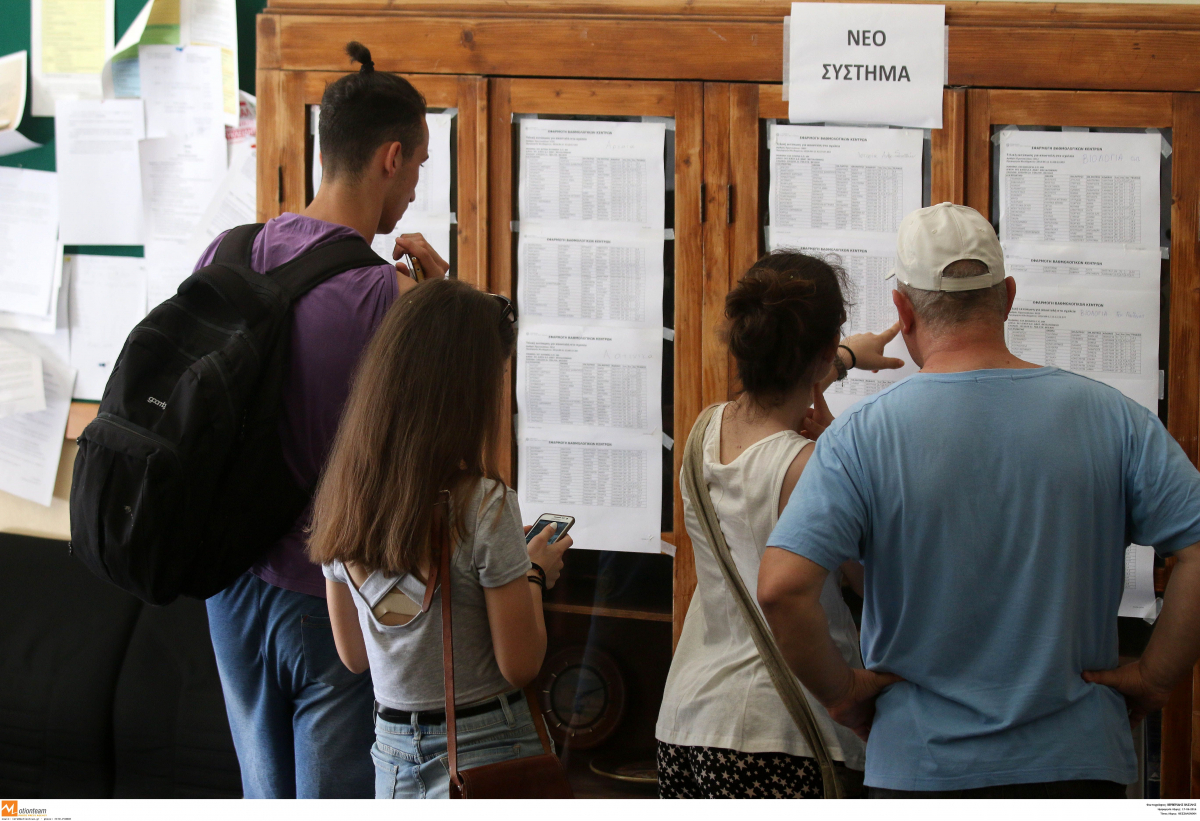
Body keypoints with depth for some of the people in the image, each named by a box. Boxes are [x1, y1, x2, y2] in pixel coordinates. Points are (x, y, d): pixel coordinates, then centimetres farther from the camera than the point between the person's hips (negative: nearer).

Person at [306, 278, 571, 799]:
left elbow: (353, 655, 10)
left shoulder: (338, 502, -1)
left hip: (391, 752, 6)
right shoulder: (485, 507, -19)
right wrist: (535, 574, 4)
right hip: (484, 752, -6)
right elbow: (520, 666, -14)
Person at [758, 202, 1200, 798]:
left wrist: (841, 692, -3)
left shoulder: (863, 435, -8)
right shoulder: (1112, 418, -2)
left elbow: (781, 587, -18)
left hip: (922, 766, -1)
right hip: (1077, 762, 1)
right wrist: (1152, 677, 0)